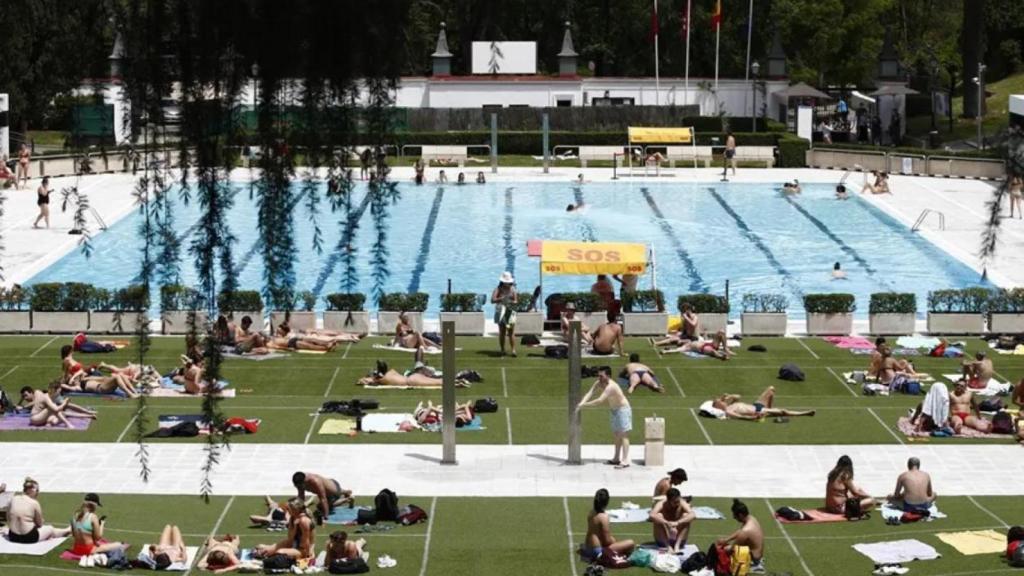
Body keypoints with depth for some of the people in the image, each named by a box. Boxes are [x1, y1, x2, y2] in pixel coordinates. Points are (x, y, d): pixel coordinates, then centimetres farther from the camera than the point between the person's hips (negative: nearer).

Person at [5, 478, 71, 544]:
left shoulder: (13, 499, 0)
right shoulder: (34, 503, -12)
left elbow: (9, 520, 6)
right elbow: (39, 524, -1)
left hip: (12, 537, 4)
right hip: (29, 538, -4)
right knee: (50, 529, 25)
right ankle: (67, 531, 50)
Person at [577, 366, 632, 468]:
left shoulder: (611, 387, -32)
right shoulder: (599, 383, -4)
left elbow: (600, 400, -39)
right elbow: (589, 394, -12)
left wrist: (585, 405, -34)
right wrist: (582, 403, -30)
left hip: (623, 410, -10)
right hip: (615, 411, 10)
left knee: (623, 435, -12)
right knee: (616, 435, 17)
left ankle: (625, 461, -16)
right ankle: (616, 459, 27)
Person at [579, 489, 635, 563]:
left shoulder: (591, 513, 4)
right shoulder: (604, 516, -19)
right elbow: (607, 541, -18)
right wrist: (615, 542, 2)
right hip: (598, 551, -9)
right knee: (631, 543, -10)